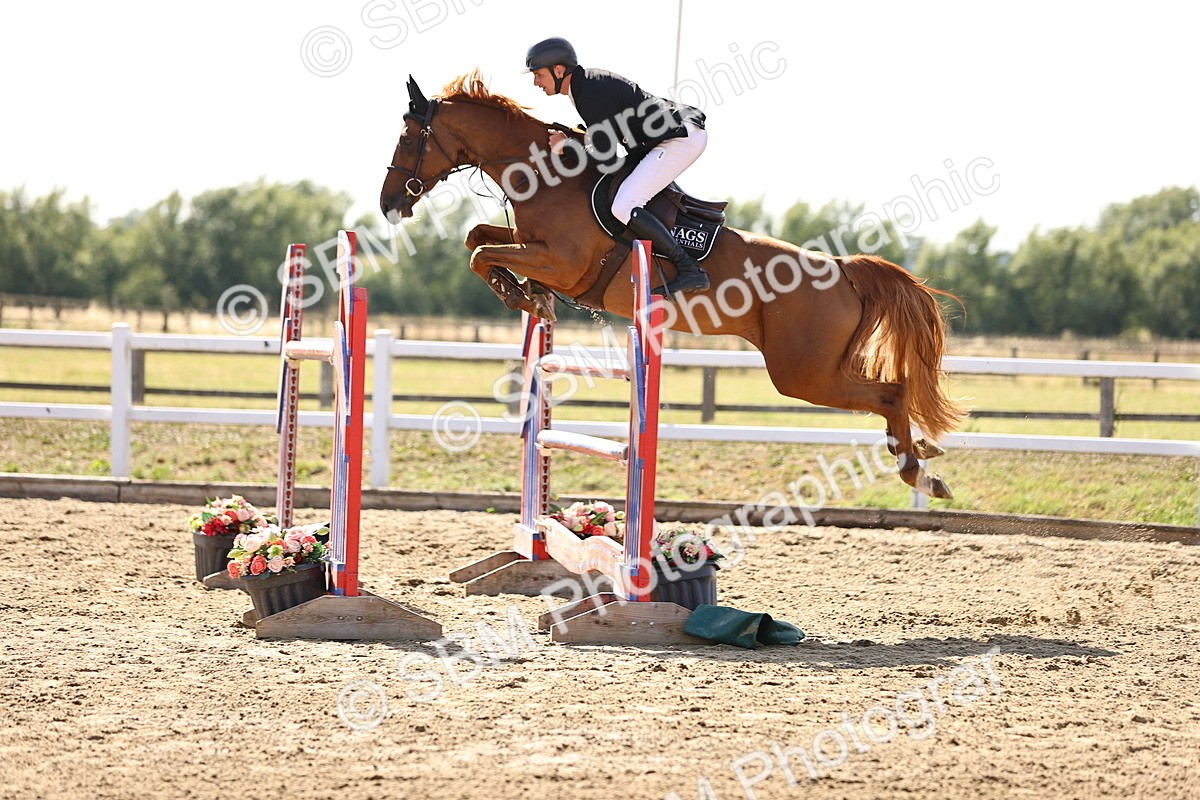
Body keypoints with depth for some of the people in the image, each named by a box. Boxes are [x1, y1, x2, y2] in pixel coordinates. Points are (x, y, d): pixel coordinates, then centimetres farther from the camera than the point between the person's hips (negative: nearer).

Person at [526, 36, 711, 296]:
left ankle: (690, 270, -22)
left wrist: (565, 145, -6)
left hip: (681, 138, -11)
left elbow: (604, 154, -19)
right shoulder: (588, 82, 13)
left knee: (624, 206, -21)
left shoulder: (591, 94, -19)